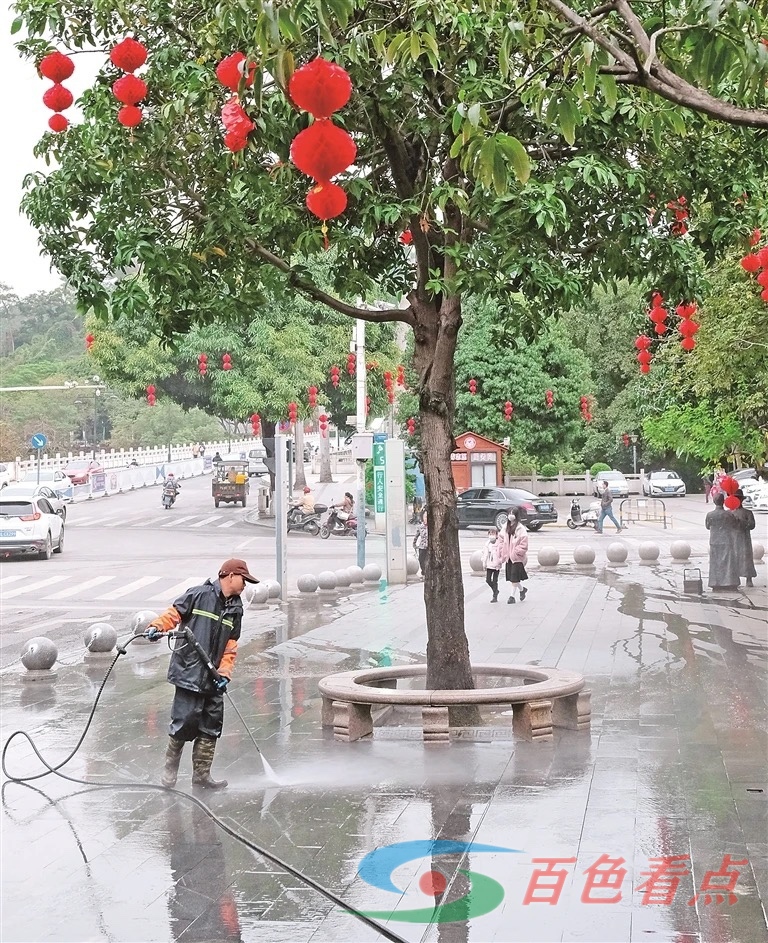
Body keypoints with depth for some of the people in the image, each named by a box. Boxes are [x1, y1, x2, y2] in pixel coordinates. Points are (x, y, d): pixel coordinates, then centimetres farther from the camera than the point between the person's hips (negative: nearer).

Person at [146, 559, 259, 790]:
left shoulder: (236, 609, 15)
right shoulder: (198, 595, -4)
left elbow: (230, 646, 13)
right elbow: (174, 613, -4)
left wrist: (224, 673, 2)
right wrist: (157, 626, -22)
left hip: (212, 678, 7)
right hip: (189, 673, -7)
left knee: (211, 726, 8)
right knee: (185, 721, -9)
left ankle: (201, 774, 19)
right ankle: (169, 769, 10)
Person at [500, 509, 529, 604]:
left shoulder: (520, 529, -11)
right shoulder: (506, 528, 8)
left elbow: (523, 544, -14)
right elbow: (502, 541, 13)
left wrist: (515, 553, -17)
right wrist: (503, 554, 4)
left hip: (517, 558, -6)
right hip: (508, 557, 6)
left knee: (514, 578, -4)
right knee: (511, 577, 10)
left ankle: (512, 596, 7)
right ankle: (522, 589, 32)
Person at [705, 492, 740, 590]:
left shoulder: (710, 515, -7)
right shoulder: (728, 514, -13)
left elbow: (707, 526, 9)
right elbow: (736, 526, 0)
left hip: (714, 542, 2)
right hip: (727, 541, -2)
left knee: (715, 563, 9)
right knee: (728, 562, 5)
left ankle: (716, 583, 10)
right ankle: (729, 582, 4)